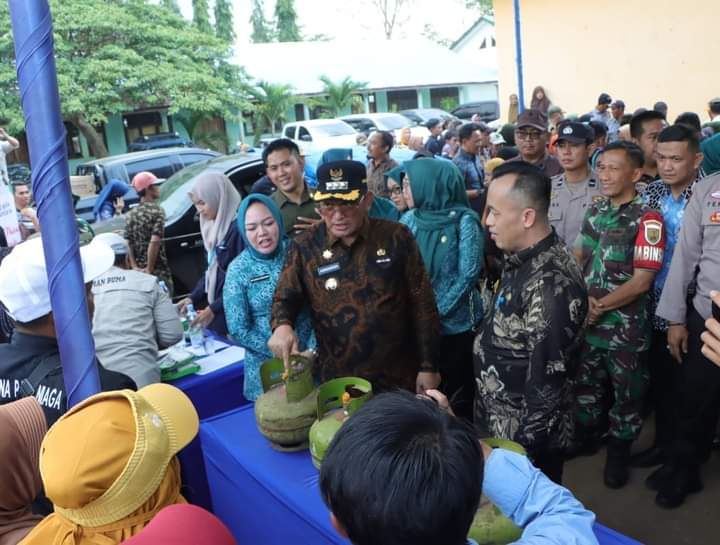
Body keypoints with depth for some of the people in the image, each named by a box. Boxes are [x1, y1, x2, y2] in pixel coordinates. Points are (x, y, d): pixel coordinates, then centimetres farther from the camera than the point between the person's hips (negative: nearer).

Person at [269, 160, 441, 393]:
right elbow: (285, 298, 0)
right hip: (339, 382, 1)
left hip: (399, 377, 0)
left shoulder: (396, 237, -8)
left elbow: (422, 304, -4)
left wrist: (428, 366, -3)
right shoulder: (304, 247, -5)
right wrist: (282, 326, -24)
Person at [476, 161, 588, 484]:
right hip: (499, 423, 8)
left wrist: (524, 448, -19)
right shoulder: (521, 260, 1)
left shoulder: (551, 283, -29)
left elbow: (548, 381, -27)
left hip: (526, 438, -8)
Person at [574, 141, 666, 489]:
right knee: (586, 381, 19)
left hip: (626, 323, -5)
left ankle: (619, 451, 30)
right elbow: (577, 257, 10)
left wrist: (599, 306, -17)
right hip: (586, 317, 6)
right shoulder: (595, 210, 4)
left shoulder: (647, 219, -15)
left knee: (627, 390, 10)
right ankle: (586, 435, 40)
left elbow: (642, 281, -18)